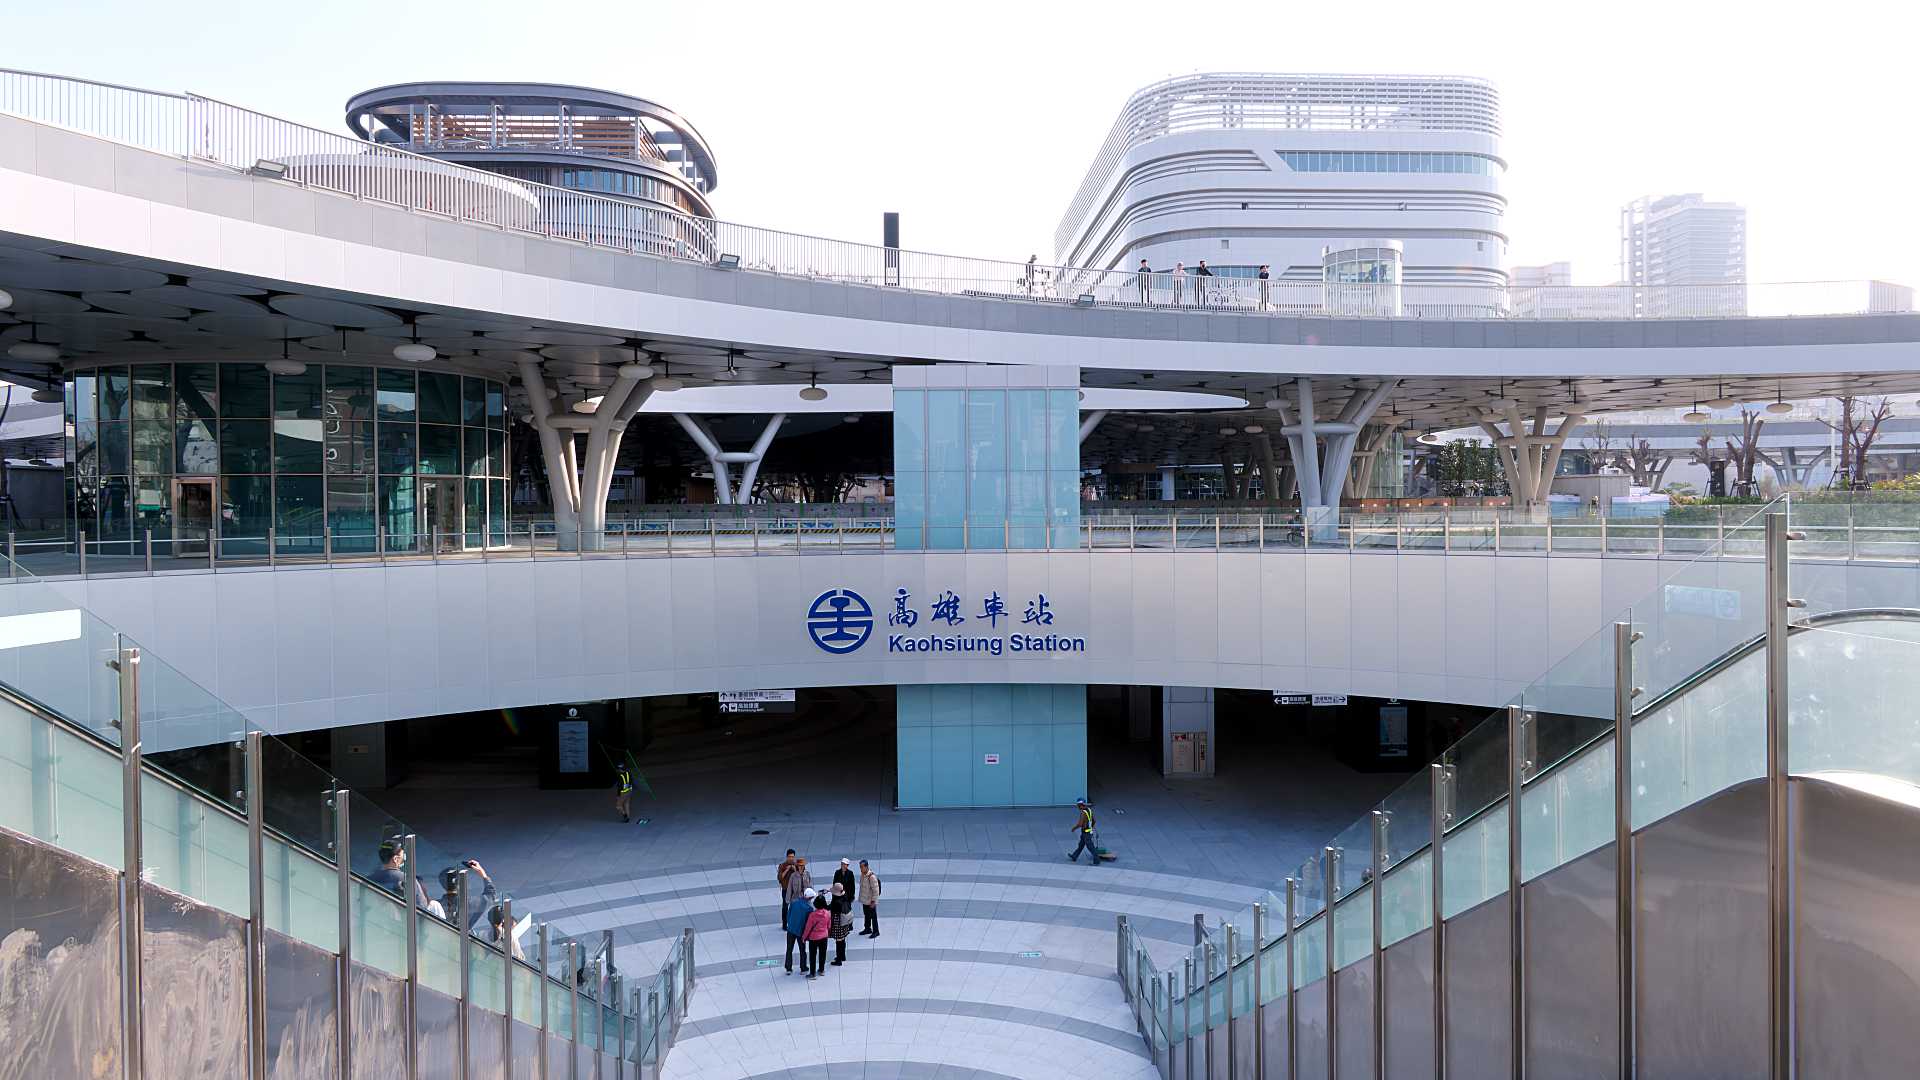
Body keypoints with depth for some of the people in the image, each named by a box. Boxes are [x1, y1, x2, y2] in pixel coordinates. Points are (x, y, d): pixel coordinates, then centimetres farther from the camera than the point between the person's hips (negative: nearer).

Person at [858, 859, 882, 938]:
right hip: (864, 900, 8)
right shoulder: (862, 874, -1)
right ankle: (867, 929, 37)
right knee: (866, 916, 21)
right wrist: (860, 897, 17)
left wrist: (873, 901, -19)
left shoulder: (872, 877, -27)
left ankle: (876, 931, 19)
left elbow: (876, 890, -22)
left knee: (873, 916, 6)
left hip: (871, 901, -8)